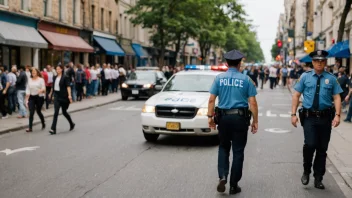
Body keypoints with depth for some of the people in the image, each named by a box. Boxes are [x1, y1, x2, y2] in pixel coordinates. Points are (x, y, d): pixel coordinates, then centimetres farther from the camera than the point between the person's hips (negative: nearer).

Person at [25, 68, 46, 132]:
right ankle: (30, 127, -7)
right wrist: (26, 99, 3)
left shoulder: (41, 79, -2)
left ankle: (43, 123, 34)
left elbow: (44, 88, -6)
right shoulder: (30, 80, 8)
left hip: (39, 97, -2)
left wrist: (41, 90, -31)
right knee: (31, 112, -8)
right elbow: (28, 90, 7)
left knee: (38, 111, 8)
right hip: (32, 97, 3)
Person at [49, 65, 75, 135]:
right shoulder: (55, 78, 9)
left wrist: (69, 95, -28)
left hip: (63, 96, -4)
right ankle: (53, 129, -8)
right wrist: (51, 93, 26)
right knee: (56, 112, -7)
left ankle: (72, 124, 33)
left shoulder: (65, 78, -8)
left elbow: (68, 86, -18)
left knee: (64, 112, 8)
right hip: (56, 96, 4)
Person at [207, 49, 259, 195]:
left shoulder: (219, 78, 2)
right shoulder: (246, 79, -1)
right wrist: (255, 121, 2)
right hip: (240, 117, -1)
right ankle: (234, 185, 11)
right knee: (238, 151, 7)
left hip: (223, 117, 1)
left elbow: (211, 100, -3)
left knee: (223, 148, 18)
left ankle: (222, 176, 0)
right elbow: (253, 103, -4)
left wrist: (210, 116, 3)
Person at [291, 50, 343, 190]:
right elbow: (296, 95, 3)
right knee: (310, 144, -18)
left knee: (322, 149, 9)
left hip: (325, 118, 2)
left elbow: (337, 97, 1)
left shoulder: (331, 78, 4)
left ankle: (318, 179, 23)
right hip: (309, 117, -2)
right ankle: (306, 172, 8)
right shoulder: (305, 77, 3)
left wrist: (337, 115, -11)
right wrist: (293, 114, -4)